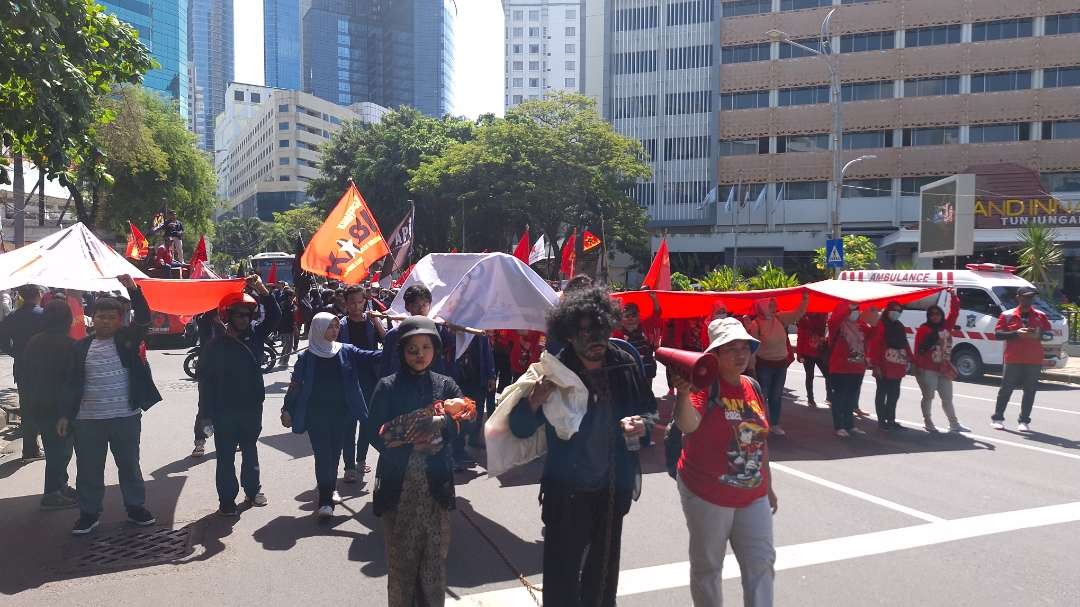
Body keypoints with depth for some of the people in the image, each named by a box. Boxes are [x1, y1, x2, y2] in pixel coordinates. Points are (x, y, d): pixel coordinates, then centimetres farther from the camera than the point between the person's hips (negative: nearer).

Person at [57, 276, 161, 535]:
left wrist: (133, 289, -28)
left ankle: (136, 507, 23)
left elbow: (143, 319, -16)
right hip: (88, 419, 2)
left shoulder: (128, 339, 1)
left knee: (129, 465, 11)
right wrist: (67, 415, 5)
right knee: (88, 469, 9)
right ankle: (89, 513, 23)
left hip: (126, 417, -1)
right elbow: (75, 384, 9)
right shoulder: (81, 347, 6)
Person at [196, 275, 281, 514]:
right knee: (226, 457, 5)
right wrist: (206, 413, -8)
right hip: (224, 411, -3)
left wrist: (262, 291, -19)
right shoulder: (215, 346, -9)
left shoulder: (255, 335, 1)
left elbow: (274, 315, -5)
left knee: (250, 451, 17)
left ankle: (253, 490, 30)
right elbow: (206, 382, -7)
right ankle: (227, 499, 13)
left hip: (252, 407, 4)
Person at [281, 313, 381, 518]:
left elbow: (372, 357, -6)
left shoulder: (347, 351, 1)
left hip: (342, 412, 2)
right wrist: (287, 409, 0)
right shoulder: (307, 357, -4)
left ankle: (329, 490, 29)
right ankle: (325, 500, -1)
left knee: (335, 453, 10)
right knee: (323, 454, -6)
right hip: (317, 413, -2)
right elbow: (295, 385, 0)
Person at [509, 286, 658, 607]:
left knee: (604, 569, 24)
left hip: (614, 487, 4)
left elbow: (651, 409, 7)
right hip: (567, 492, -4)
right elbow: (519, 429, -14)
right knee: (563, 575, 1)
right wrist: (534, 400, -33)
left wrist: (644, 423, -15)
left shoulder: (625, 365, -7)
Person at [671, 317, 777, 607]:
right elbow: (688, 425, -34)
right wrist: (684, 393, -54)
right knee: (707, 565, 11)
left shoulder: (753, 387, 4)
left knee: (761, 561, 10)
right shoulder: (706, 385, -15)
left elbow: (760, 440, 14)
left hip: (753, 495, 6)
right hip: (707, 496, -5)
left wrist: (768, 486, 20)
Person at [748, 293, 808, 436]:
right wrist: (752, 369, -14)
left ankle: (774, 424, 27)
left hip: (781, 363, 6)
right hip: (764, 365, -5)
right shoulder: (756, 324, -16)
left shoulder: (780, 318, -2)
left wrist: (805, 298, -16)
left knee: (777, 396, 15)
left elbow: (799, 313, -2)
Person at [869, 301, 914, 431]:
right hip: (884, 368, -8)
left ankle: (891, 420, 21)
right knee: (882, 394, 2)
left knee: (894, 394, 13)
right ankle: (881, 421, 8)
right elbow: (874, 346, -15)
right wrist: (875, 365, -20)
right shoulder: (880, 326, -10)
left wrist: (910, 360, 9)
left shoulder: (900, 327, 15)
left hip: (897, 367, 8)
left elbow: (905, 344, 18)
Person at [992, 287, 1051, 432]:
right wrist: (1016, 333, -17)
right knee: (1006, 389, 1)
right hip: (1013, 359, -3)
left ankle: (1024, 421, 11)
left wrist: (1038, 335, -11)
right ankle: (997, 418, 10)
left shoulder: (1040, 315, 8)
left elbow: (1050, 334, 11)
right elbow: (998, 334, -2)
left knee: (1030, 390, 3)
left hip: (1034, 360, 3)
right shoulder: (1007, 315, 0)